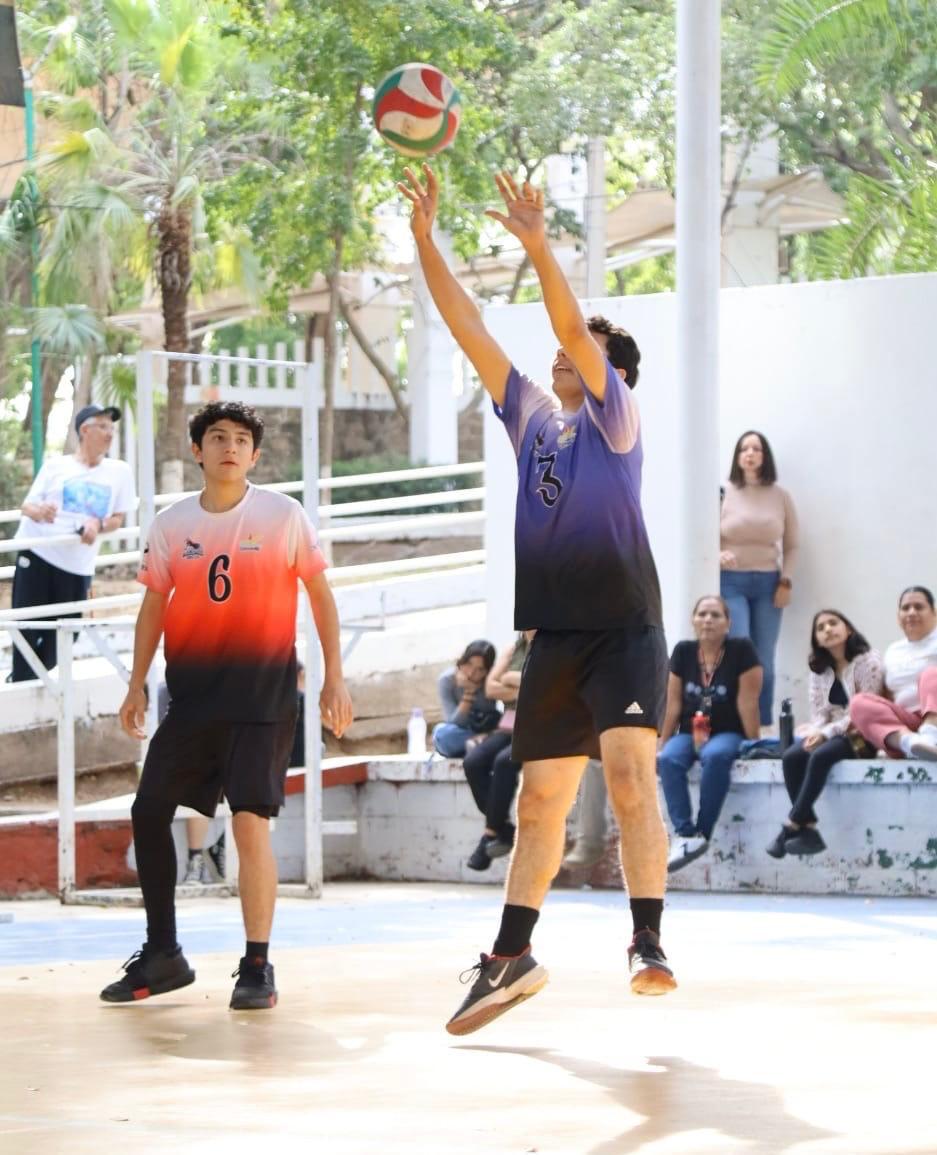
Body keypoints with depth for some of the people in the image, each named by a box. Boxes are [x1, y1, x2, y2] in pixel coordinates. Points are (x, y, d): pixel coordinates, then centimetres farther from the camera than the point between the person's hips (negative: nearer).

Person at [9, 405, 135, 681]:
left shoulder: (120, 471, 6)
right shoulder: (55, 466, 3)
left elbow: (119, 517, 10)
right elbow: (27, 506, 2)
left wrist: (98, 525, -13)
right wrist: (39, 511, -23)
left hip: (78, 565, 2)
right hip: (36, 554, -2)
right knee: (27, 629, -5)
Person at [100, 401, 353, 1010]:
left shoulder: (284, 515, -2)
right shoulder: (172, 524, 6)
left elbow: (320, 593, 3)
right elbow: (154, 604, 13)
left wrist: (335, 678, 0)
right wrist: (137, 684, 7)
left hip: (263, 691, -4)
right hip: (193, 690, 4)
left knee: (251, 822, -12)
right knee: (149, 810, 3)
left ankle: (258, 965, -3)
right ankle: (163, 954, 17)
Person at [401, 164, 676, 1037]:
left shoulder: (615, 417, -1)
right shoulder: (531, 417, 13)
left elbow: (574, 328, -17)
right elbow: (469, 330, 9)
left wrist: (537, 246, -26)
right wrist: (425, 241, 2)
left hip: (624, 630, -6)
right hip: (555, 636, 6)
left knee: (630, 770, -22)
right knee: (539, 798, 10)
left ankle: (648, 940, -23)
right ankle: (510, 956, 16)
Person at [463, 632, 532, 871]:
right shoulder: (513, 650, 16)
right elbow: (491, 687, 6)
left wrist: (514, 679, -4)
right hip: (510, 726, 6)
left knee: (504, 761, -32)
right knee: (473, 761, -21)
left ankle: (491, 833, -19)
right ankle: (503, 829, -16)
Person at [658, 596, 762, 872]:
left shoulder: (741, 651, -9)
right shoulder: (683, 652, 3)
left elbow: (747, 702, -10)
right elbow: (673, 703, 5)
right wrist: (661, 746, 5)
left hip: (727, 733, -3)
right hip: (689, 733, 3)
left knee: (715, 756, -38)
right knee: (668, 760, -30)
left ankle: (703, 832, -29)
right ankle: (684, 834, -37)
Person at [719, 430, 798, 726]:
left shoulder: (780, 496, 7)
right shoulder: (724, 494, 0)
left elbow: (791, 546, 12)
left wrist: (786, 581, 1)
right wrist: (719, 556, -19)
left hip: (768, 584, 2)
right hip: (731, 582, -2)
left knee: (765, 661, 3)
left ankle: (763, 729, 8)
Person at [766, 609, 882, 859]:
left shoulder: (867, 661, -8)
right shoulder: (819, 669, 12)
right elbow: (819, 713, 9)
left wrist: (827, 733, -22)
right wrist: (816, 733, -16)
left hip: (858, 735, -6)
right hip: (827, 734, 6)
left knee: (820, 756, -34)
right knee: (791, 756, -23)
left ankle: (791, 827, -30)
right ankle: (809, 830, -28)